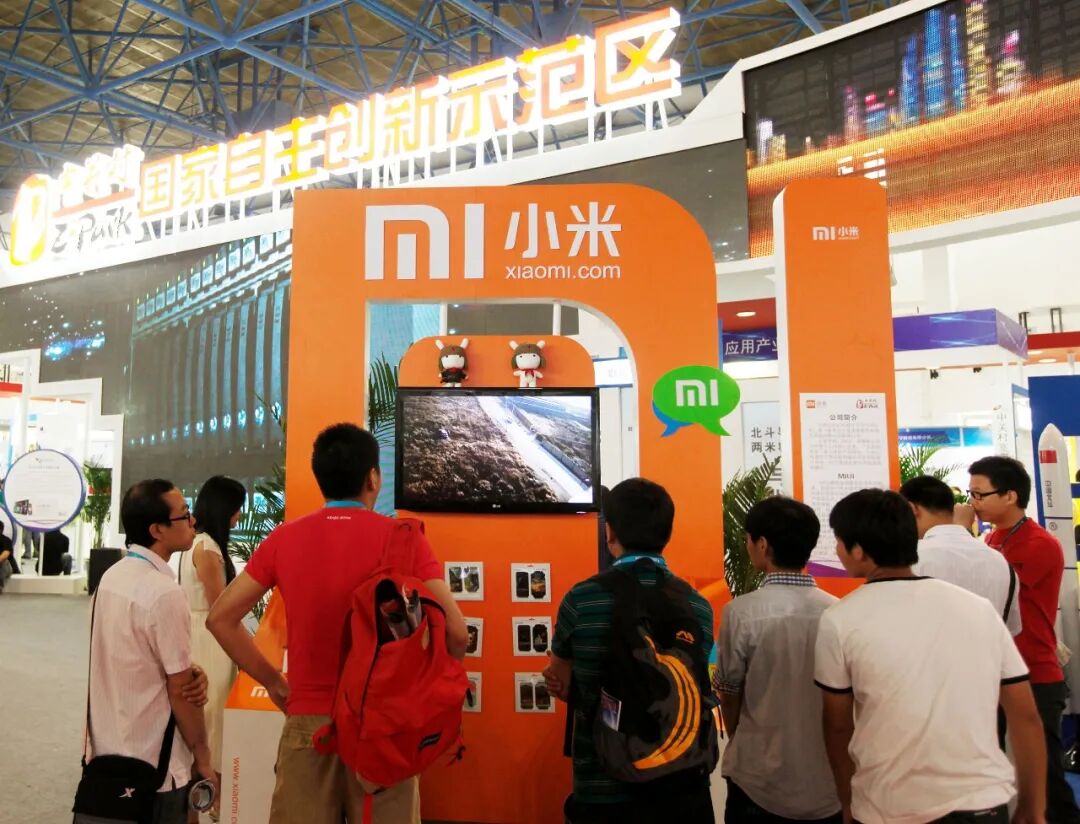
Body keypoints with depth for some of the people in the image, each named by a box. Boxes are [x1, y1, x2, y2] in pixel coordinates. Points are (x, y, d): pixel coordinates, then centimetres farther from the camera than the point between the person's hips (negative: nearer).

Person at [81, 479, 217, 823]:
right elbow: (179, 690, -18)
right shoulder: (164, 592, -24)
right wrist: (203, 759, -6)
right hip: (153, 766, -8)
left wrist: (189, 671, -7)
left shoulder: (111, 577, 2)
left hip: (108, 753, 8)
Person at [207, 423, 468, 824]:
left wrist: (272, 681, 9)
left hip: (307, 723, 2)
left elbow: (221, 617, 4)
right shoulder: (404, 537, -7)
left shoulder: (284, 539, 1)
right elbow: (455, 633, -12)